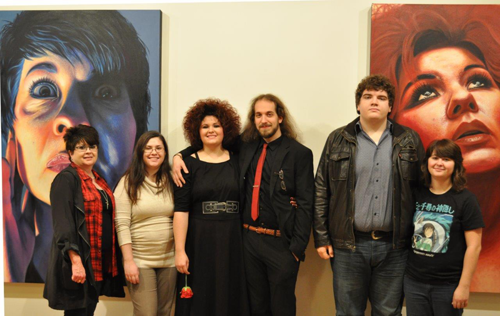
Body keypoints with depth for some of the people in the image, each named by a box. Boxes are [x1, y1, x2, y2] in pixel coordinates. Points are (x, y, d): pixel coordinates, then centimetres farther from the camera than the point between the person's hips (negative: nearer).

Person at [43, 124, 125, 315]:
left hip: (99, 263, 8)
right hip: (78, 263, -8)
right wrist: (76, 260, -26)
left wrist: (111, 260, 15)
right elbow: (63, 223, -18)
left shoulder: (98, 179, 15)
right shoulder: (66, 179, -9)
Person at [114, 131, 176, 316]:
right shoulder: (129, 182, -4)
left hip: (169, 259, 3)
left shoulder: (172, 181, 6)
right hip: (140, 260, -3)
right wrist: (128, 260, -12)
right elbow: (122, 224, -8)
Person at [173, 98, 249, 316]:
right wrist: (180, 251, -11)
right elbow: (181, 210, -6)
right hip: (200, 242, -2)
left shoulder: (237, 161, 6)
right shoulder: (189, 164, -1)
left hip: (233, 243, 2)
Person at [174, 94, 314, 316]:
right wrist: (179, 156, 2)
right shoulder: (244, 146, 7)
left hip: (281, 243, -4)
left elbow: (305, 204, -8)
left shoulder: (299, 153, -5)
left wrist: (297, 247, -13)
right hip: (249, 239, 4)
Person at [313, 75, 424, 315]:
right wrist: (321, 237, -1)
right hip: (348, 244, 0)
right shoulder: (338, 140, 3)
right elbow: (321, 190, 3)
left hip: (394, 246, 1)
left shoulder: (409, 140, 6)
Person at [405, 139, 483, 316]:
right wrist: (402, 271, 4)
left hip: (448, 286, -3)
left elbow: (474, 246, -9)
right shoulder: (416, 195, 3)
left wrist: (464, 286, -11)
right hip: (414, 282, 3)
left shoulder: (465, 200, -7)